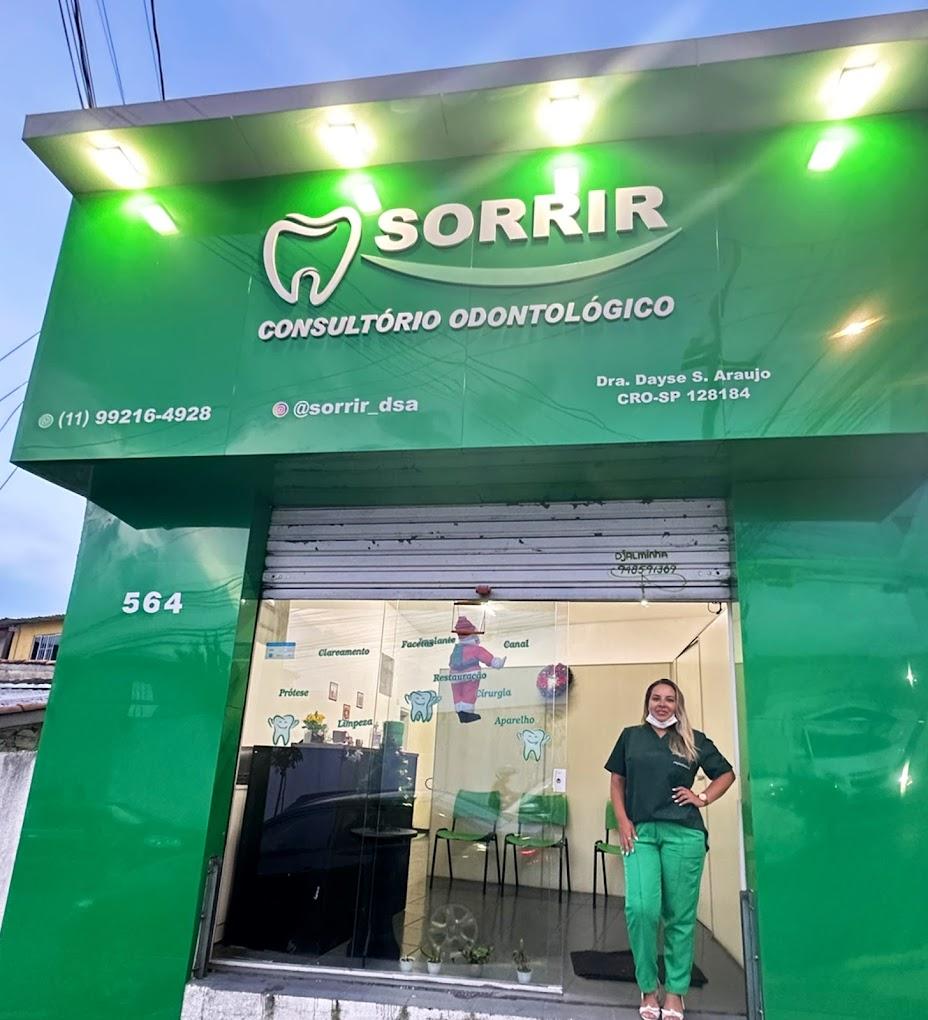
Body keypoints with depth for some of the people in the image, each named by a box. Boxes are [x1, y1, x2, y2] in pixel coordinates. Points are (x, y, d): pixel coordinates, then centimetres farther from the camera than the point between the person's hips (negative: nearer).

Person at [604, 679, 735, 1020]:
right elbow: (617, 781, 12)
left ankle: (675, 992, 19)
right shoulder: (631, 736, 10)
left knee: (680, 915, 5)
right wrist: (623, 821, 2)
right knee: (640, 908, -11)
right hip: (640, 832, 0)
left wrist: (703, 798, 4)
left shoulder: (694, 740, 7)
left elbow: (726, 774, 17)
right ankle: (648, 988, 8)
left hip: (683, 834, 0)